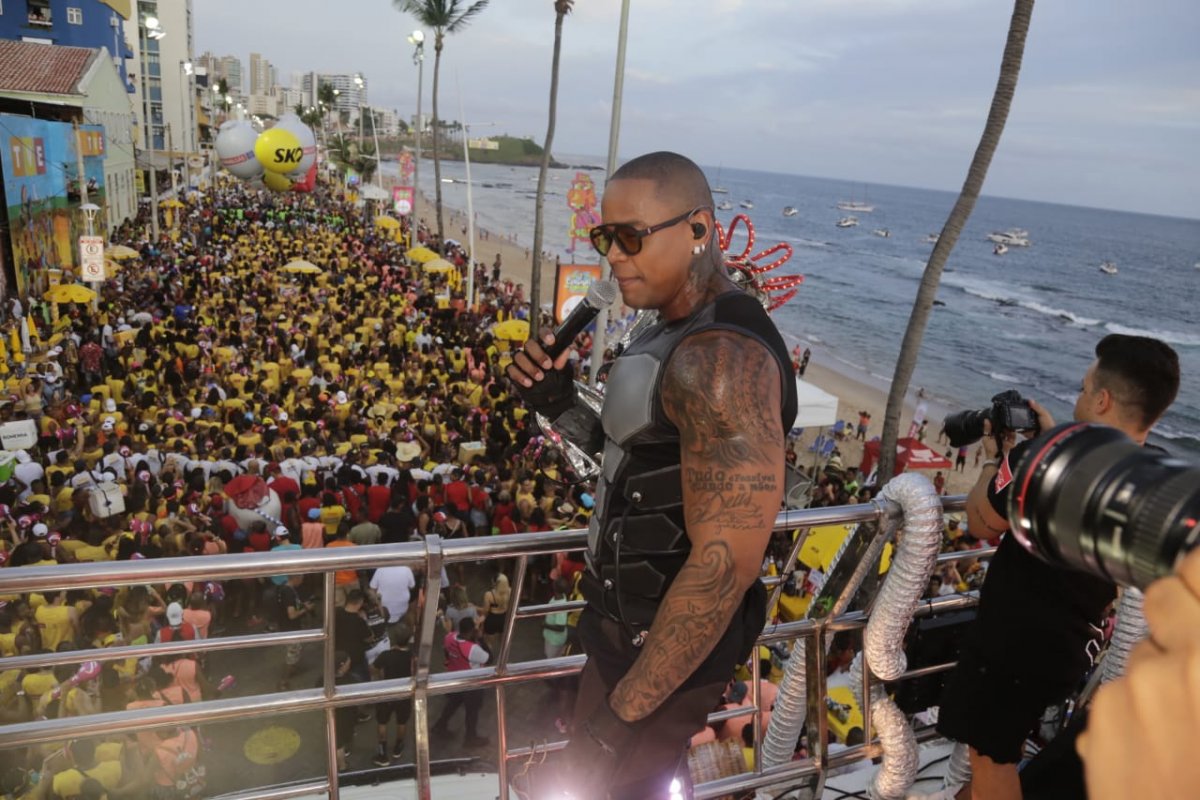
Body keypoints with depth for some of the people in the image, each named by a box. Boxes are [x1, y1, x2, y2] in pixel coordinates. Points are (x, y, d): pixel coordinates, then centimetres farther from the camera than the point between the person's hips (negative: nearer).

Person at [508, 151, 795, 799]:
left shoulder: (721, 356, -29)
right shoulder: (677, 332, 4)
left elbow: (726, 564, -31)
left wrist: (626, 707, -23)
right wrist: (561, 406, -4)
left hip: (670, 648, -9)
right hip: (636, 624, 9)